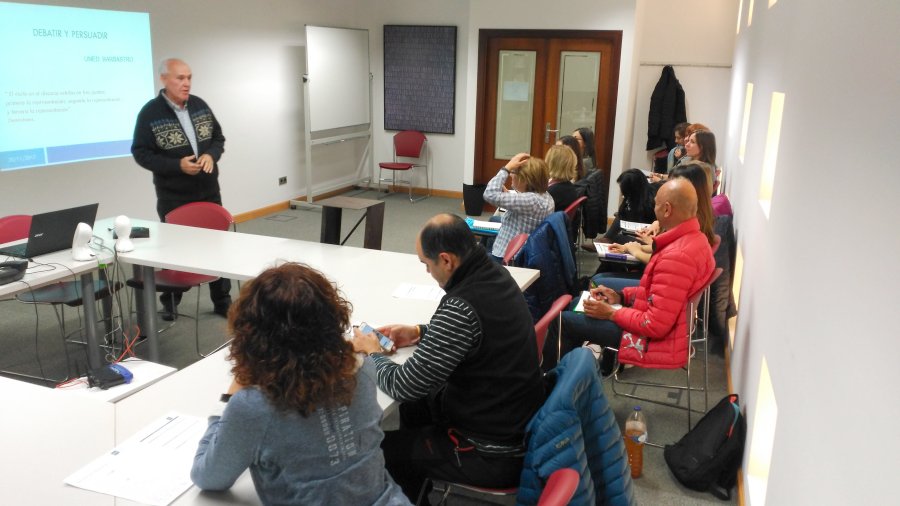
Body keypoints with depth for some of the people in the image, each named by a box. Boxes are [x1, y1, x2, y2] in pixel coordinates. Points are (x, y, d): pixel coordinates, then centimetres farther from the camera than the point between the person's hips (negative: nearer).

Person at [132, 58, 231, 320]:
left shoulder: (199, 105, 3)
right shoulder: (150, 113, -12)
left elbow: (218, 136, 10)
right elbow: (141, 153, -12)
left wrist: (211, 155, -12)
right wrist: (178, 165, -23)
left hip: (208, 191, 4)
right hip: (173, 197, -4)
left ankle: (222, 301, 21)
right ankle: (170, 302, 26)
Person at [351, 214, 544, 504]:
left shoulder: (460, 306, -31)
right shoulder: (495, 275, -3)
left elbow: (404, 387, -23)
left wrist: (372, 353, -4)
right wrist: (420, 333, 9)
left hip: (495, 452, -8)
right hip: (519, 419, 9)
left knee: (384, 447, 8)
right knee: (414, 406, 26)